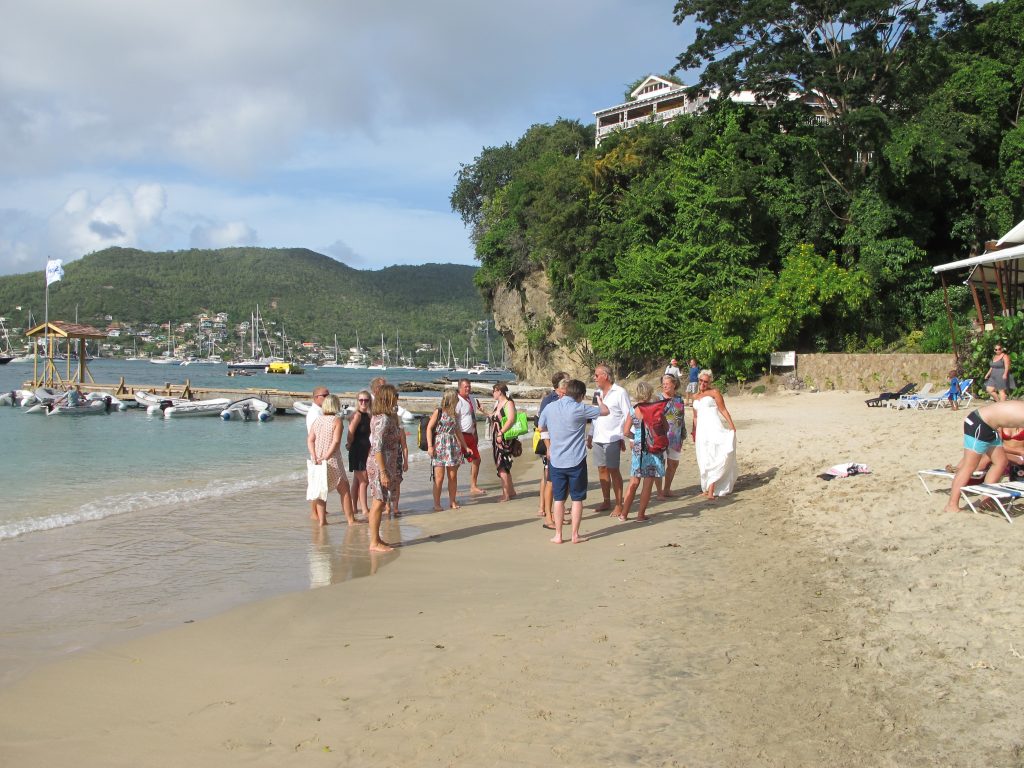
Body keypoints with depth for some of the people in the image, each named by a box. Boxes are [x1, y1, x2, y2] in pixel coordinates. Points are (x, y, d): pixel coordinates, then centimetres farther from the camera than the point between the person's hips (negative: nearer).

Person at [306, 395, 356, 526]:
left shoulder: (317, 420, 6)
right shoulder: (337, 420, -9)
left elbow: (310, 440, -1)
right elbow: (336, 441, -18)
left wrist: (315, 458, -8)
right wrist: (325, 457, -16)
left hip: (317, 460, 5)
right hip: (332, 461, -5)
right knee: (344, 489, 5)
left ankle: (322, 520, 12)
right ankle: (350, 519, 7)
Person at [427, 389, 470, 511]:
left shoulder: (454, 415, 13)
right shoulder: (438, 412, -3)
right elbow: (429, 428, -5)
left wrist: (465, 446, 21)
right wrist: (430, 446, -13)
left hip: (453, 447, 5)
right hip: (439, 446, -5)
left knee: (453, 477, 5)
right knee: (439, 477, -6)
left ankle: (452, 502, 15)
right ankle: (437, 504, 1)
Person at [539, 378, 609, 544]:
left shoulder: (550, 407, -1)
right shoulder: (579, 409, -14)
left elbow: (542, 428, 15)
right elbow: (605, 411, -3)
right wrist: (600, 401, 18)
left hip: (556, 460, 3)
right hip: (576, 461, -3)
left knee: (559, 498, 10)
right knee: (577, 499, 8)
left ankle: (558, 535, 13)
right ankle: (575, 535, 11)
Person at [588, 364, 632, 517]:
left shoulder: (620, 393, -7)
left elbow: (628, 416, -8)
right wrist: (590, 435, 17)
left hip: (612, 439, -6)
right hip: (598, 439, 7)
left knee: (613, 470, -4)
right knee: (602, 470, 10)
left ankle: (619, 504, 3)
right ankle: (606, 501, 19)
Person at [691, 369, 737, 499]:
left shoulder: (714, 392, 3)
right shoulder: (695, 397, 19)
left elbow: (723, 409, -5)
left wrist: (731, 424, -16)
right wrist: (694, 431, 20)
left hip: (713, 428, -6)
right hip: (701, 429, 6)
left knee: (713, 457, -13)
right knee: (703, 459, 5)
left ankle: (711, 491, -19)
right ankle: (707, 487, 11)